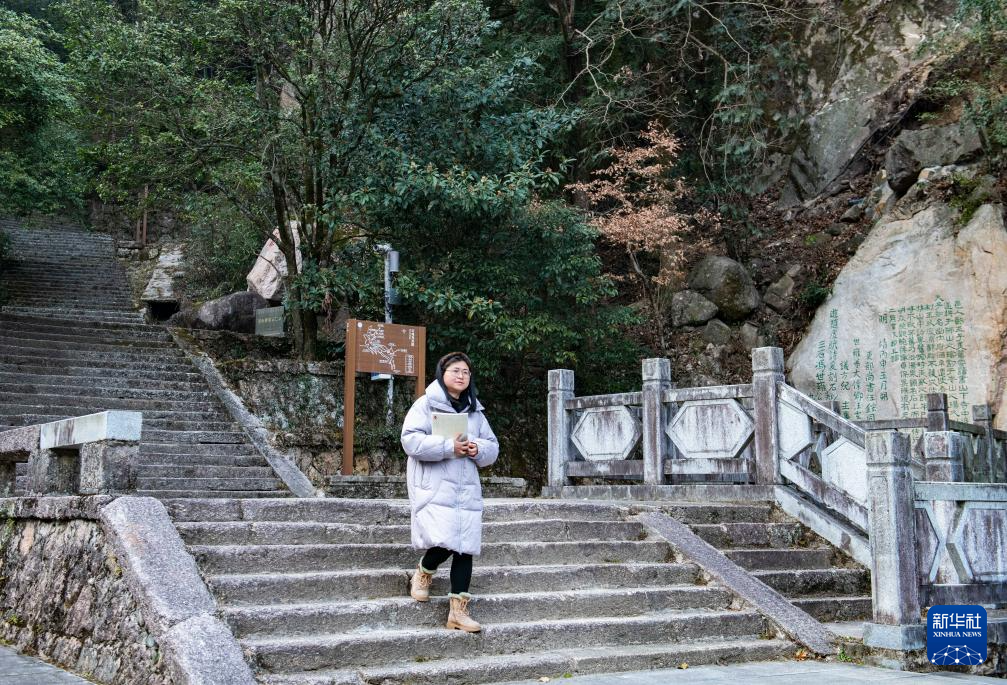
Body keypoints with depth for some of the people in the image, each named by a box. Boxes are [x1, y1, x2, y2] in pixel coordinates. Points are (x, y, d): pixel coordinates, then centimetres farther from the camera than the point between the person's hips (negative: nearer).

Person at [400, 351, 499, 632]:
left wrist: (479, 449, -6)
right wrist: (449, 447, -17)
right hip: (434, 487, -5)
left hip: (467, 488, 6)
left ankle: (459, 610, 7)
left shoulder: (475, 410, 17)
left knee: (466, 547, 0)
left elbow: (493, 446, 18)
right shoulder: (426, 404, -1)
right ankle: (423, 573, 15)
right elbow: (411, 440, -12)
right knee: (444, 542, -19)